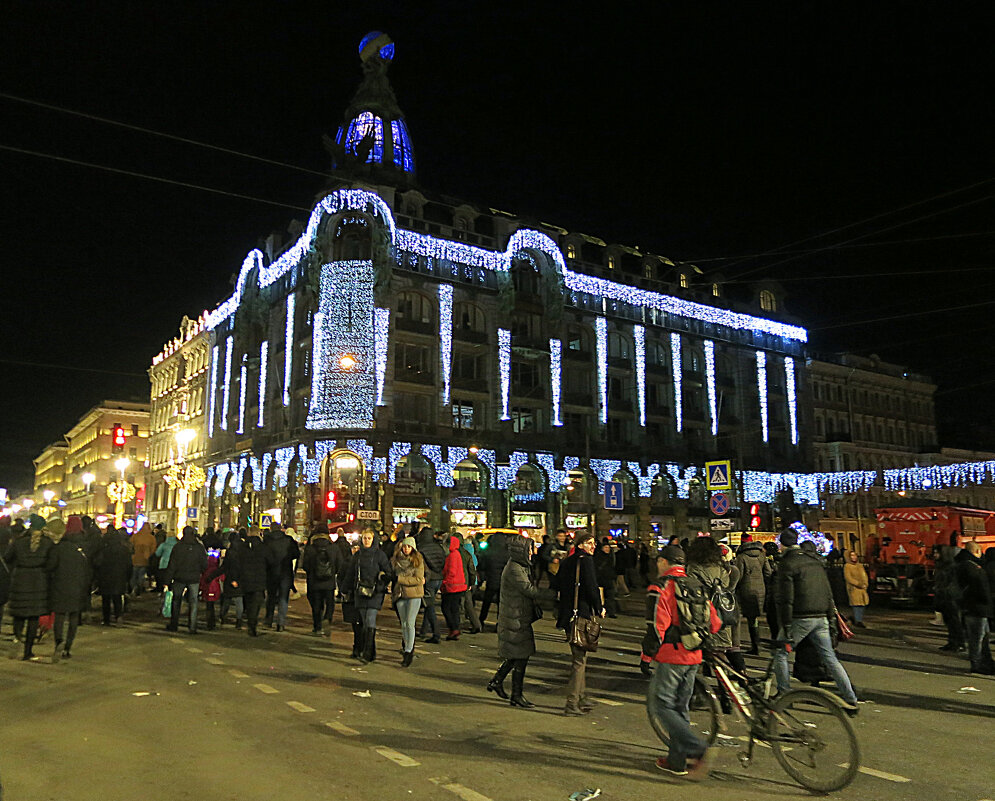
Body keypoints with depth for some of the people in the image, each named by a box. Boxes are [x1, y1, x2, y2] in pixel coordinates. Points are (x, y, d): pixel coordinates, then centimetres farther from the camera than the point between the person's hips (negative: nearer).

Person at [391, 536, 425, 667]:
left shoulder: (418, 560, -5)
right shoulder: (395, 560, 6)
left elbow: (419, 579, -10)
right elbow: (392, 574, 15)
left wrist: (400, 579, -15)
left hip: (414, 594, -4)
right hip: (400, 595, 4)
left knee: (410, 623, -8)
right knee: (403, 624, 10)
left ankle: (408, 652, -4)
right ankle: (408, 650, 24)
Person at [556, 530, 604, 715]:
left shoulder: (566, 562, 11)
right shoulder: (586, 561, -13)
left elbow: (557, 587, 16)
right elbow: (592, 588, -15)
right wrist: (600, 609, -1)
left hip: (567, 615, 8)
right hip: (582, 615, -8)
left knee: (578, 657, 19)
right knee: (579, 660, -2)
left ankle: (581, 699, 28)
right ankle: (572, 704, 0)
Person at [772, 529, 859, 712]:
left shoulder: (786, 564, -10)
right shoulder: (815, 561, 12)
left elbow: (785, 599, -15)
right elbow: (828, 592, 15)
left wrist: (785, 627, -14)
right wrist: (832, 615, 21)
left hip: (800, 618, -6)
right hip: (821, 618, 7)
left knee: (781, 652, 9)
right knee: (829, 657, 11)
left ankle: (784, 695, 11)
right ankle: (851, 701, 10)